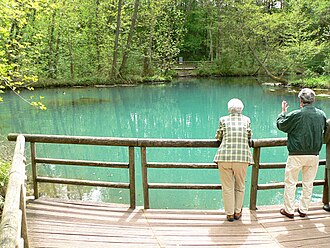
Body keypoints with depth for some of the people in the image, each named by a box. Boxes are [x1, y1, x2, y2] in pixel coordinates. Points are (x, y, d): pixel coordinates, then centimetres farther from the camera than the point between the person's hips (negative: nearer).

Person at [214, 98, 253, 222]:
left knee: (227, 187, 9)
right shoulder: (246, 120, 8)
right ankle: (237, 212, 28)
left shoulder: (224, 120, 4)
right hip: (242, 157, 1)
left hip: (225, 157, -1)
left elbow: (218, 137, 16)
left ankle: (230, 214, 18)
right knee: (240, 186, 18)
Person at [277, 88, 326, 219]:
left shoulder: (296, 115, -15)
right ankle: (303, 210, 23)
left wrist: (283, 112, 16)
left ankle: (289, 210, 13)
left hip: (297, 155, -4)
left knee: (290, 183, 7)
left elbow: (280, 125, -1)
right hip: (314, 155, 5)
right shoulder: (321, 115, -1)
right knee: (308, 184, 14)